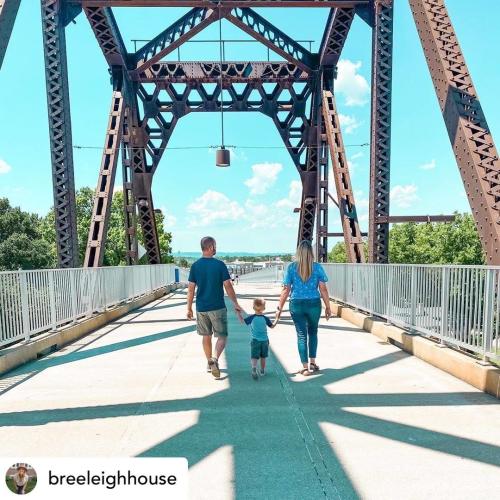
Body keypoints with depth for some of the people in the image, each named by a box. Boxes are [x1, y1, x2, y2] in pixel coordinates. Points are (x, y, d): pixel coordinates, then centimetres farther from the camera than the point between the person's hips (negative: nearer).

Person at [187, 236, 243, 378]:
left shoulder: (195, 266, -1)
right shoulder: (219, 264, -9)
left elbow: (191, 289, -1)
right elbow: (228, 286, -9)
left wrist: (189, 308, 8)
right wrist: (236, 304, 2)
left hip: (201, 308, 4)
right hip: (218, 307, -3)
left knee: (206, 336, 18)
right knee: (222, 337, 6)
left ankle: (209, 363, 30)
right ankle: (215, 359, -16)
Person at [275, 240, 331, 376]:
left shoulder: (292, 267, -4)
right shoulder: (317, 267, -4)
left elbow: (286, 290, -5)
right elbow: (323, 289, -3)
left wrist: (279, 308, 2)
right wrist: (328, 307, 6)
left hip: (296, 305, -1)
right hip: (314, 304, 1)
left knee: (301, 335, 9)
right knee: (313, 332, 22)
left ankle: (305, 367, 13)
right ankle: (312, 363, 26)